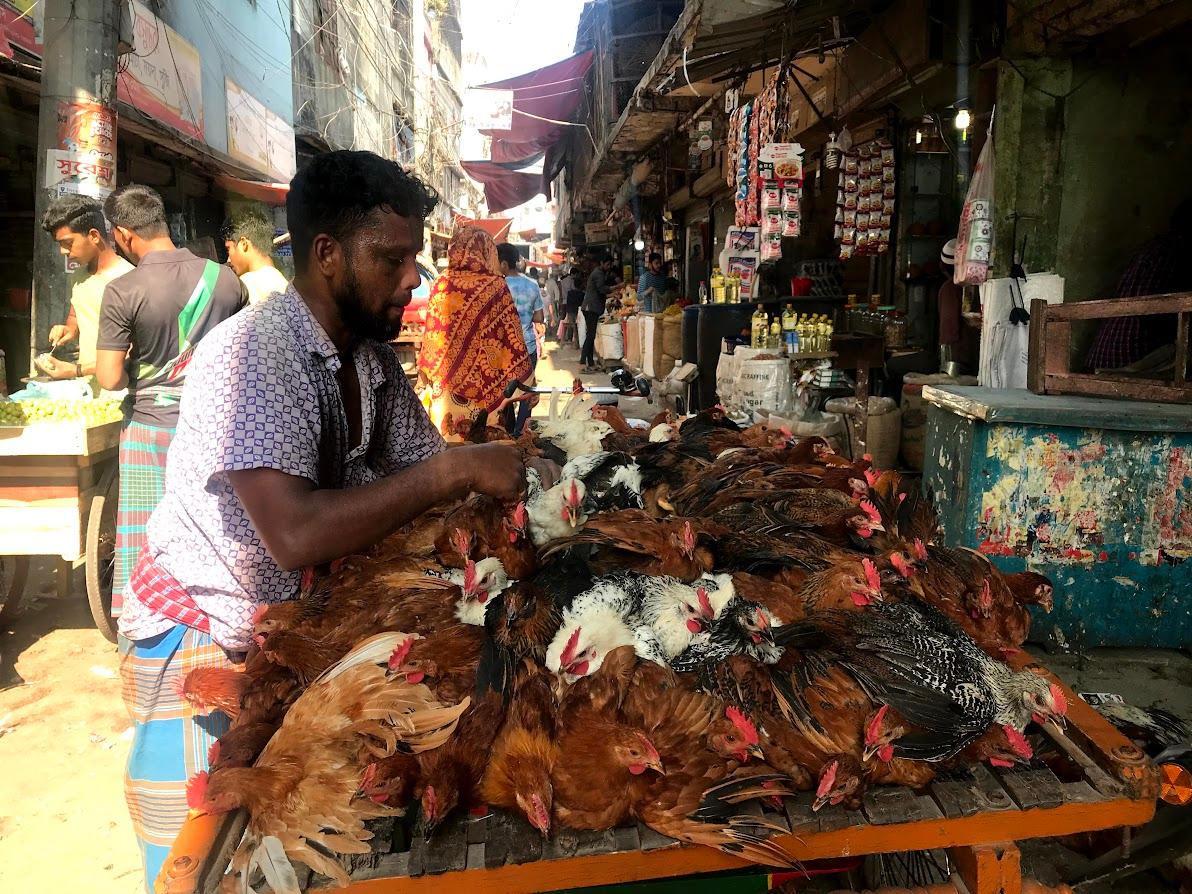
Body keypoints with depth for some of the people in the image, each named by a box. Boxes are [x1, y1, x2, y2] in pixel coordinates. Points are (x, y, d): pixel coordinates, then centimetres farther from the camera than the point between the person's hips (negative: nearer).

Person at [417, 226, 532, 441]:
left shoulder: (441, 284, 1)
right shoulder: (495, 287, -10)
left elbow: (431, 331, 8)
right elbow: (509, 335, -8)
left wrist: (428, 374, 18)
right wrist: (523, 378, 1)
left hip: (443, 381, 4)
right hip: (482, 382, -4)